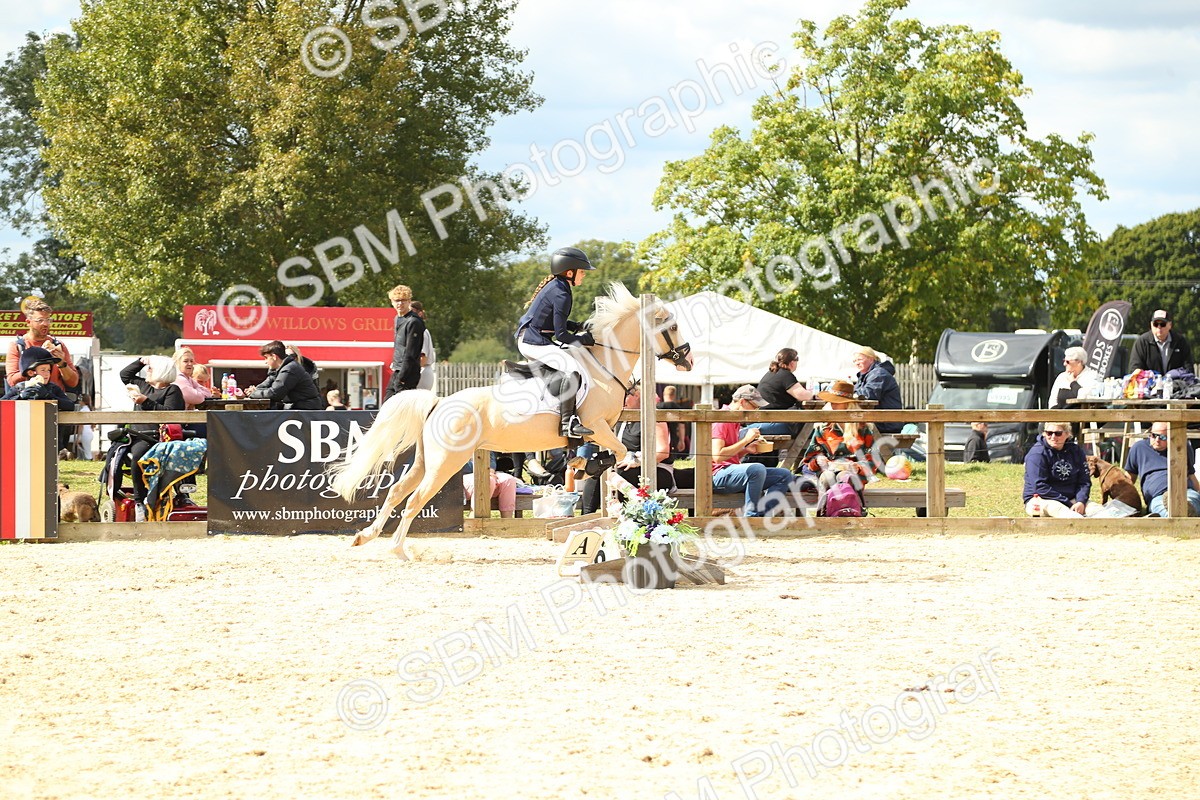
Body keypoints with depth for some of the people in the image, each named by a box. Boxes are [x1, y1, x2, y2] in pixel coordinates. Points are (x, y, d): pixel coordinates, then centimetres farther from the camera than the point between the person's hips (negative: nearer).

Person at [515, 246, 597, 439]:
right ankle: (567, 423, -31)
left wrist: (579, 327, 10)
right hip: (534, 342, -10)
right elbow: (561, 334, -18)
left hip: (527, 338, 10)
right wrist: (586, 340, -7)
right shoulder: (561, 294, -18)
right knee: (572, 368, -25)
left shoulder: (553, 286, 12)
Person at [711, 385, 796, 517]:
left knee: (785, 476, 1)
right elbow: (717, 456, -21)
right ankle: (750, 519, -25)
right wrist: (746, 440, -15)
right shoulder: (721, 420, -9)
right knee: (757, 469, -37)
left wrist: (747, 450, 6)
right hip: (718, 476, -10)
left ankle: (760, 515, -17)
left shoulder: (734, 422, 21)